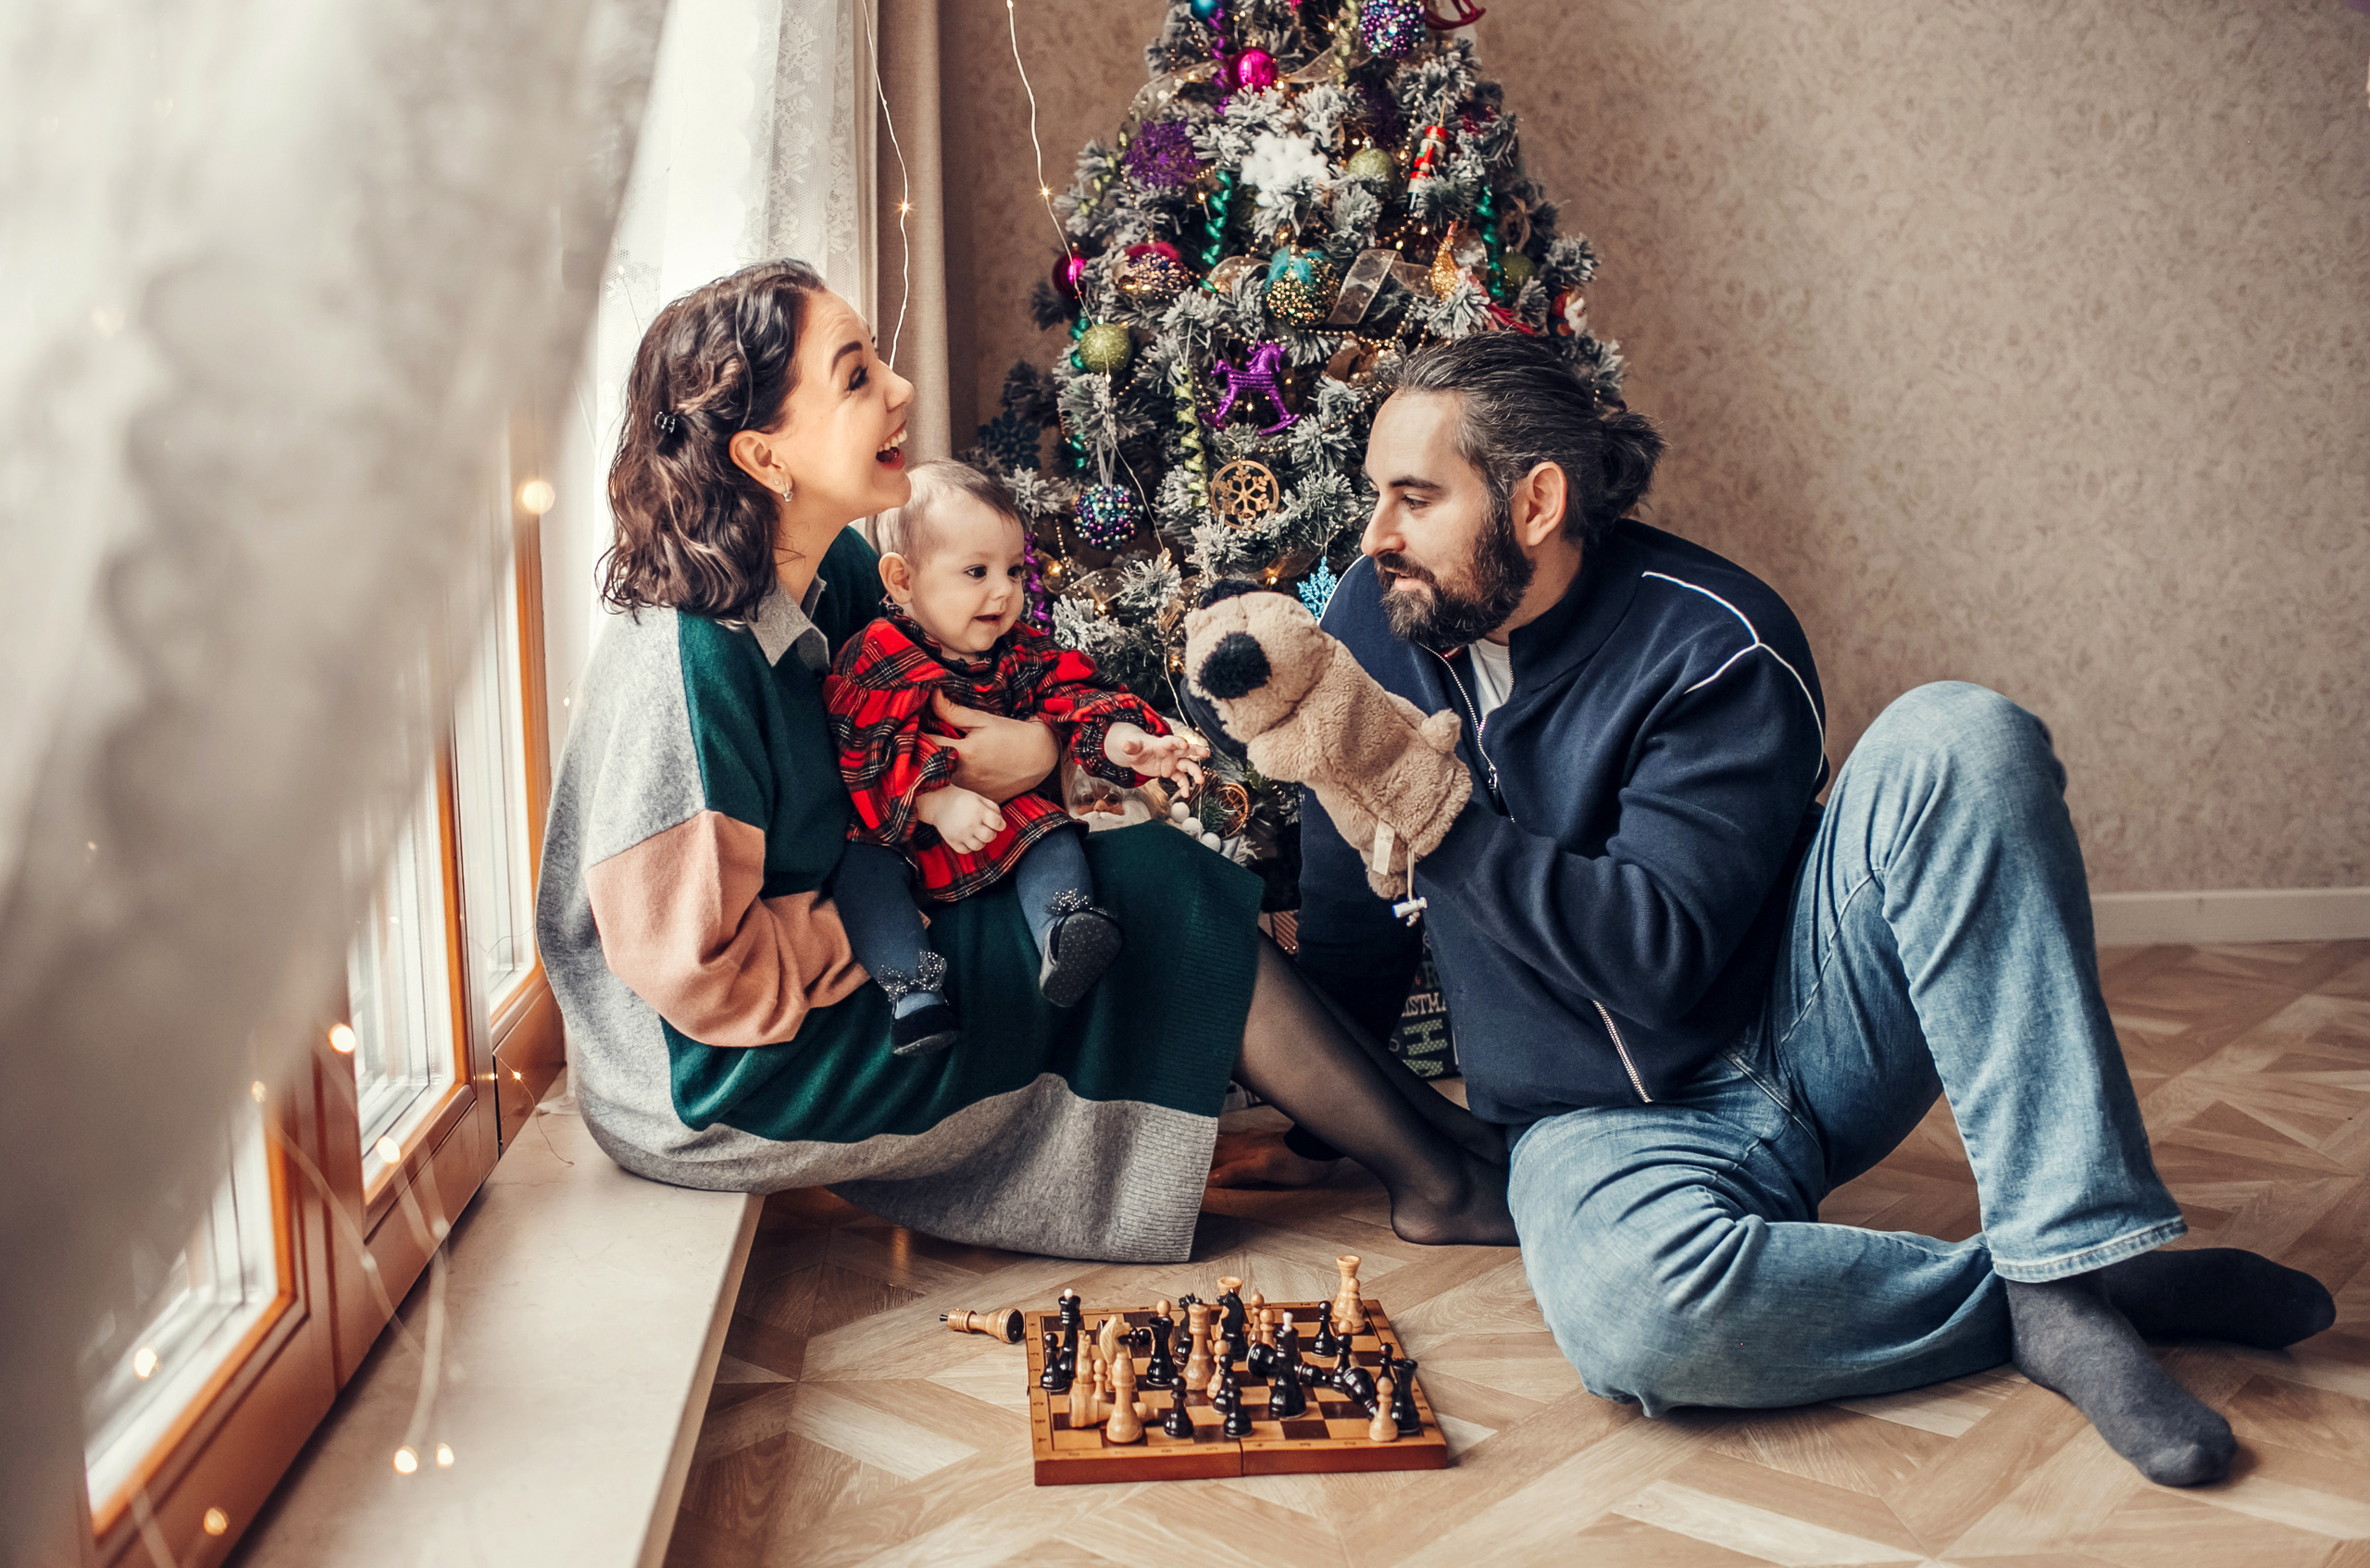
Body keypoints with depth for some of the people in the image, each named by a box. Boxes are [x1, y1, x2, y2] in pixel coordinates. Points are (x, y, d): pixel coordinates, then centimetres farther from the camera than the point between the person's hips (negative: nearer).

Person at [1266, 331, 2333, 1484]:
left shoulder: (1714, 646, -14)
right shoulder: (1375, 622, 0)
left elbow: (1665, 951, -23)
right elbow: (1350, 925, 11)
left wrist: (1438, 821, -27)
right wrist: (1318, 1114, 20)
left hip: (1804, 1037, -1)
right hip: (1603, 1122, 1)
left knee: (1955, 738, -27)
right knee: (1628, 1308, -38)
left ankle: (2082, 1251, -29)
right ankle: (2021, 1307, -16)